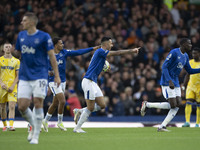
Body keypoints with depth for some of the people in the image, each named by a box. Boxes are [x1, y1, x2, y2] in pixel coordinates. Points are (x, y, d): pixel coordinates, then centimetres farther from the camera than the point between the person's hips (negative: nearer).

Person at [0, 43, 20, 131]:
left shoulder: (16, 61, 6)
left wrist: (13, 86, -9)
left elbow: (18, 76, 5)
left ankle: (11, 125, -21)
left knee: (12, 106, -15)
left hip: (12, 87, -1)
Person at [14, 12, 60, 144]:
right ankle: (34, 126, 24)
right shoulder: (21, 35, 11)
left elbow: (52, 56, -4)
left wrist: (57, 75, -7)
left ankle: (36, 136, 0)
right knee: (22, 106, -3)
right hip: (24, 77, 5)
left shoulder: (44, 37, -5)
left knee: (38, 103, -10)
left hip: (40, 76, -5)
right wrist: (13, 51, -1)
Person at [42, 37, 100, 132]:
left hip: (62, 81, 5)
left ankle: (45, 121, 28)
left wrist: (92, 49, -5)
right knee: (62, 101, -16)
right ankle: (60, 122, 1)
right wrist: (48, 72, -19)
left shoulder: (64, 52, 2)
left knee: (55, 104, 11)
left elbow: (78, 52, 0)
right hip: (53, 81, -5)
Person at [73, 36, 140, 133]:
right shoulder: (100, 51, -11)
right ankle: (77, 128, 1)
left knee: (102, 105, 5)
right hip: (88, 81, -10)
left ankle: (79, 111, 13)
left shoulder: (101, 53, 18)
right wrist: (131, 51, -12)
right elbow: (117, 53, -16)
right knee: (90, 108, -7)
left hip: (93, 82, 10)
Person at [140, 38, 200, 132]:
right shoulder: (174, 53, -14)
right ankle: (147, 105, -1)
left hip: (175, 83, 9)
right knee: (172, 105, -13)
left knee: (178, 105, -4)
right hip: (167, 82, -9)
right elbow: (164, 67, -17)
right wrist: (170, 81, -26)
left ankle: (162, 126, -2)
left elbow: (190, 71, 23)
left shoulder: (185, 56, 13)